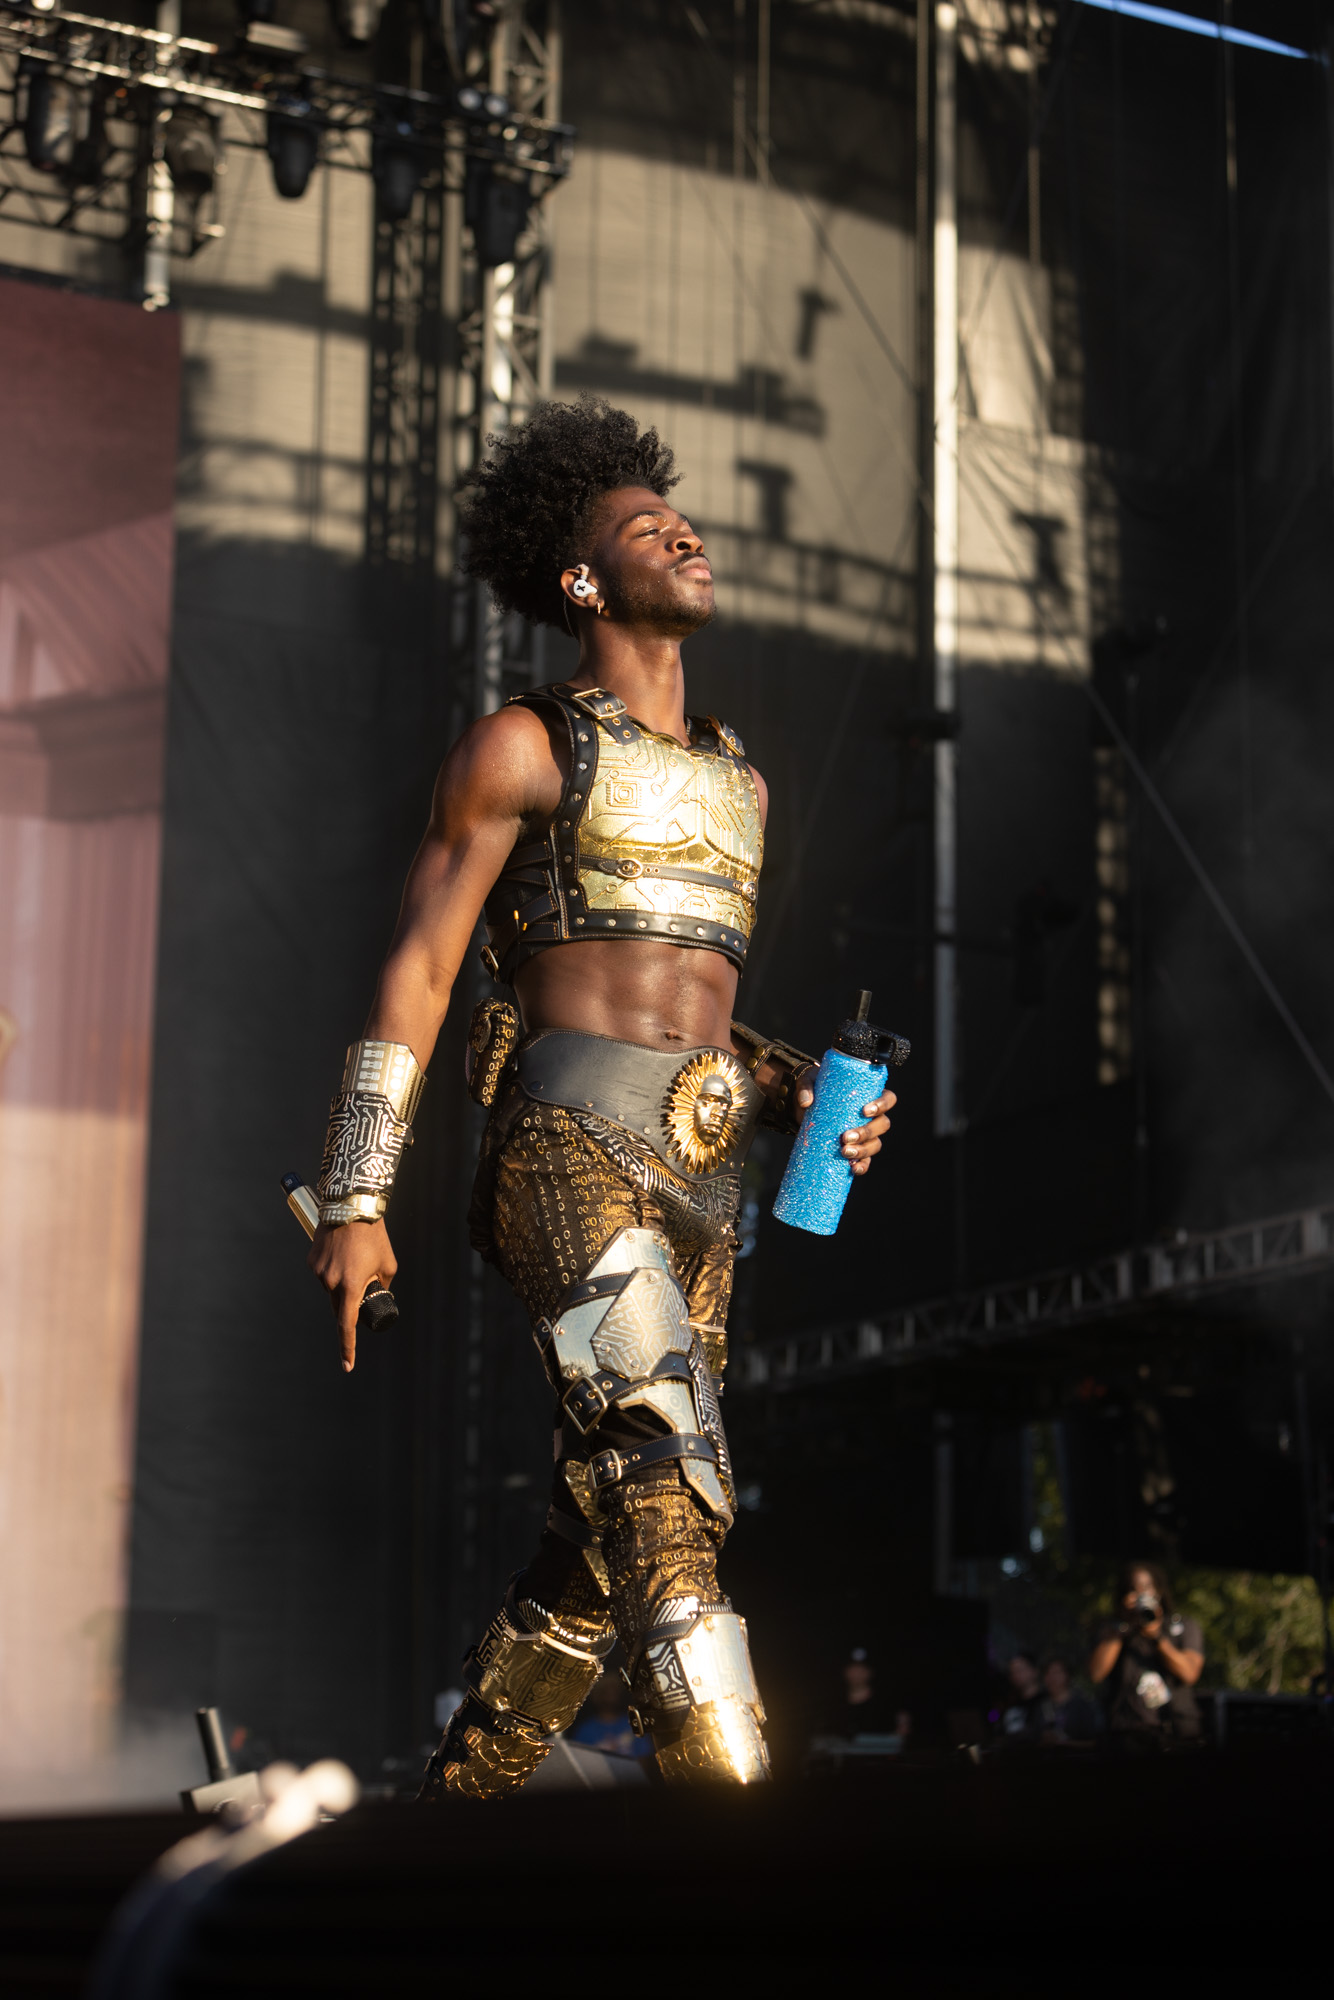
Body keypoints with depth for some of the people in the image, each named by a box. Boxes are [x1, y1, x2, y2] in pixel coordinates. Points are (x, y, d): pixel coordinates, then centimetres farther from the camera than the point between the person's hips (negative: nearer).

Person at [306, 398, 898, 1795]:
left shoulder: (736, 780, 24)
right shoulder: (526, 748, 4)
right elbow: (415, 969, 0)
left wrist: (800, 1089, 9)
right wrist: (353, 1202, -7)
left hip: (700, 1172, 7)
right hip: (574, 1147, -7)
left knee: (609, 1538, 7)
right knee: (668, 1483, -22)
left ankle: (457, 1797, 20)